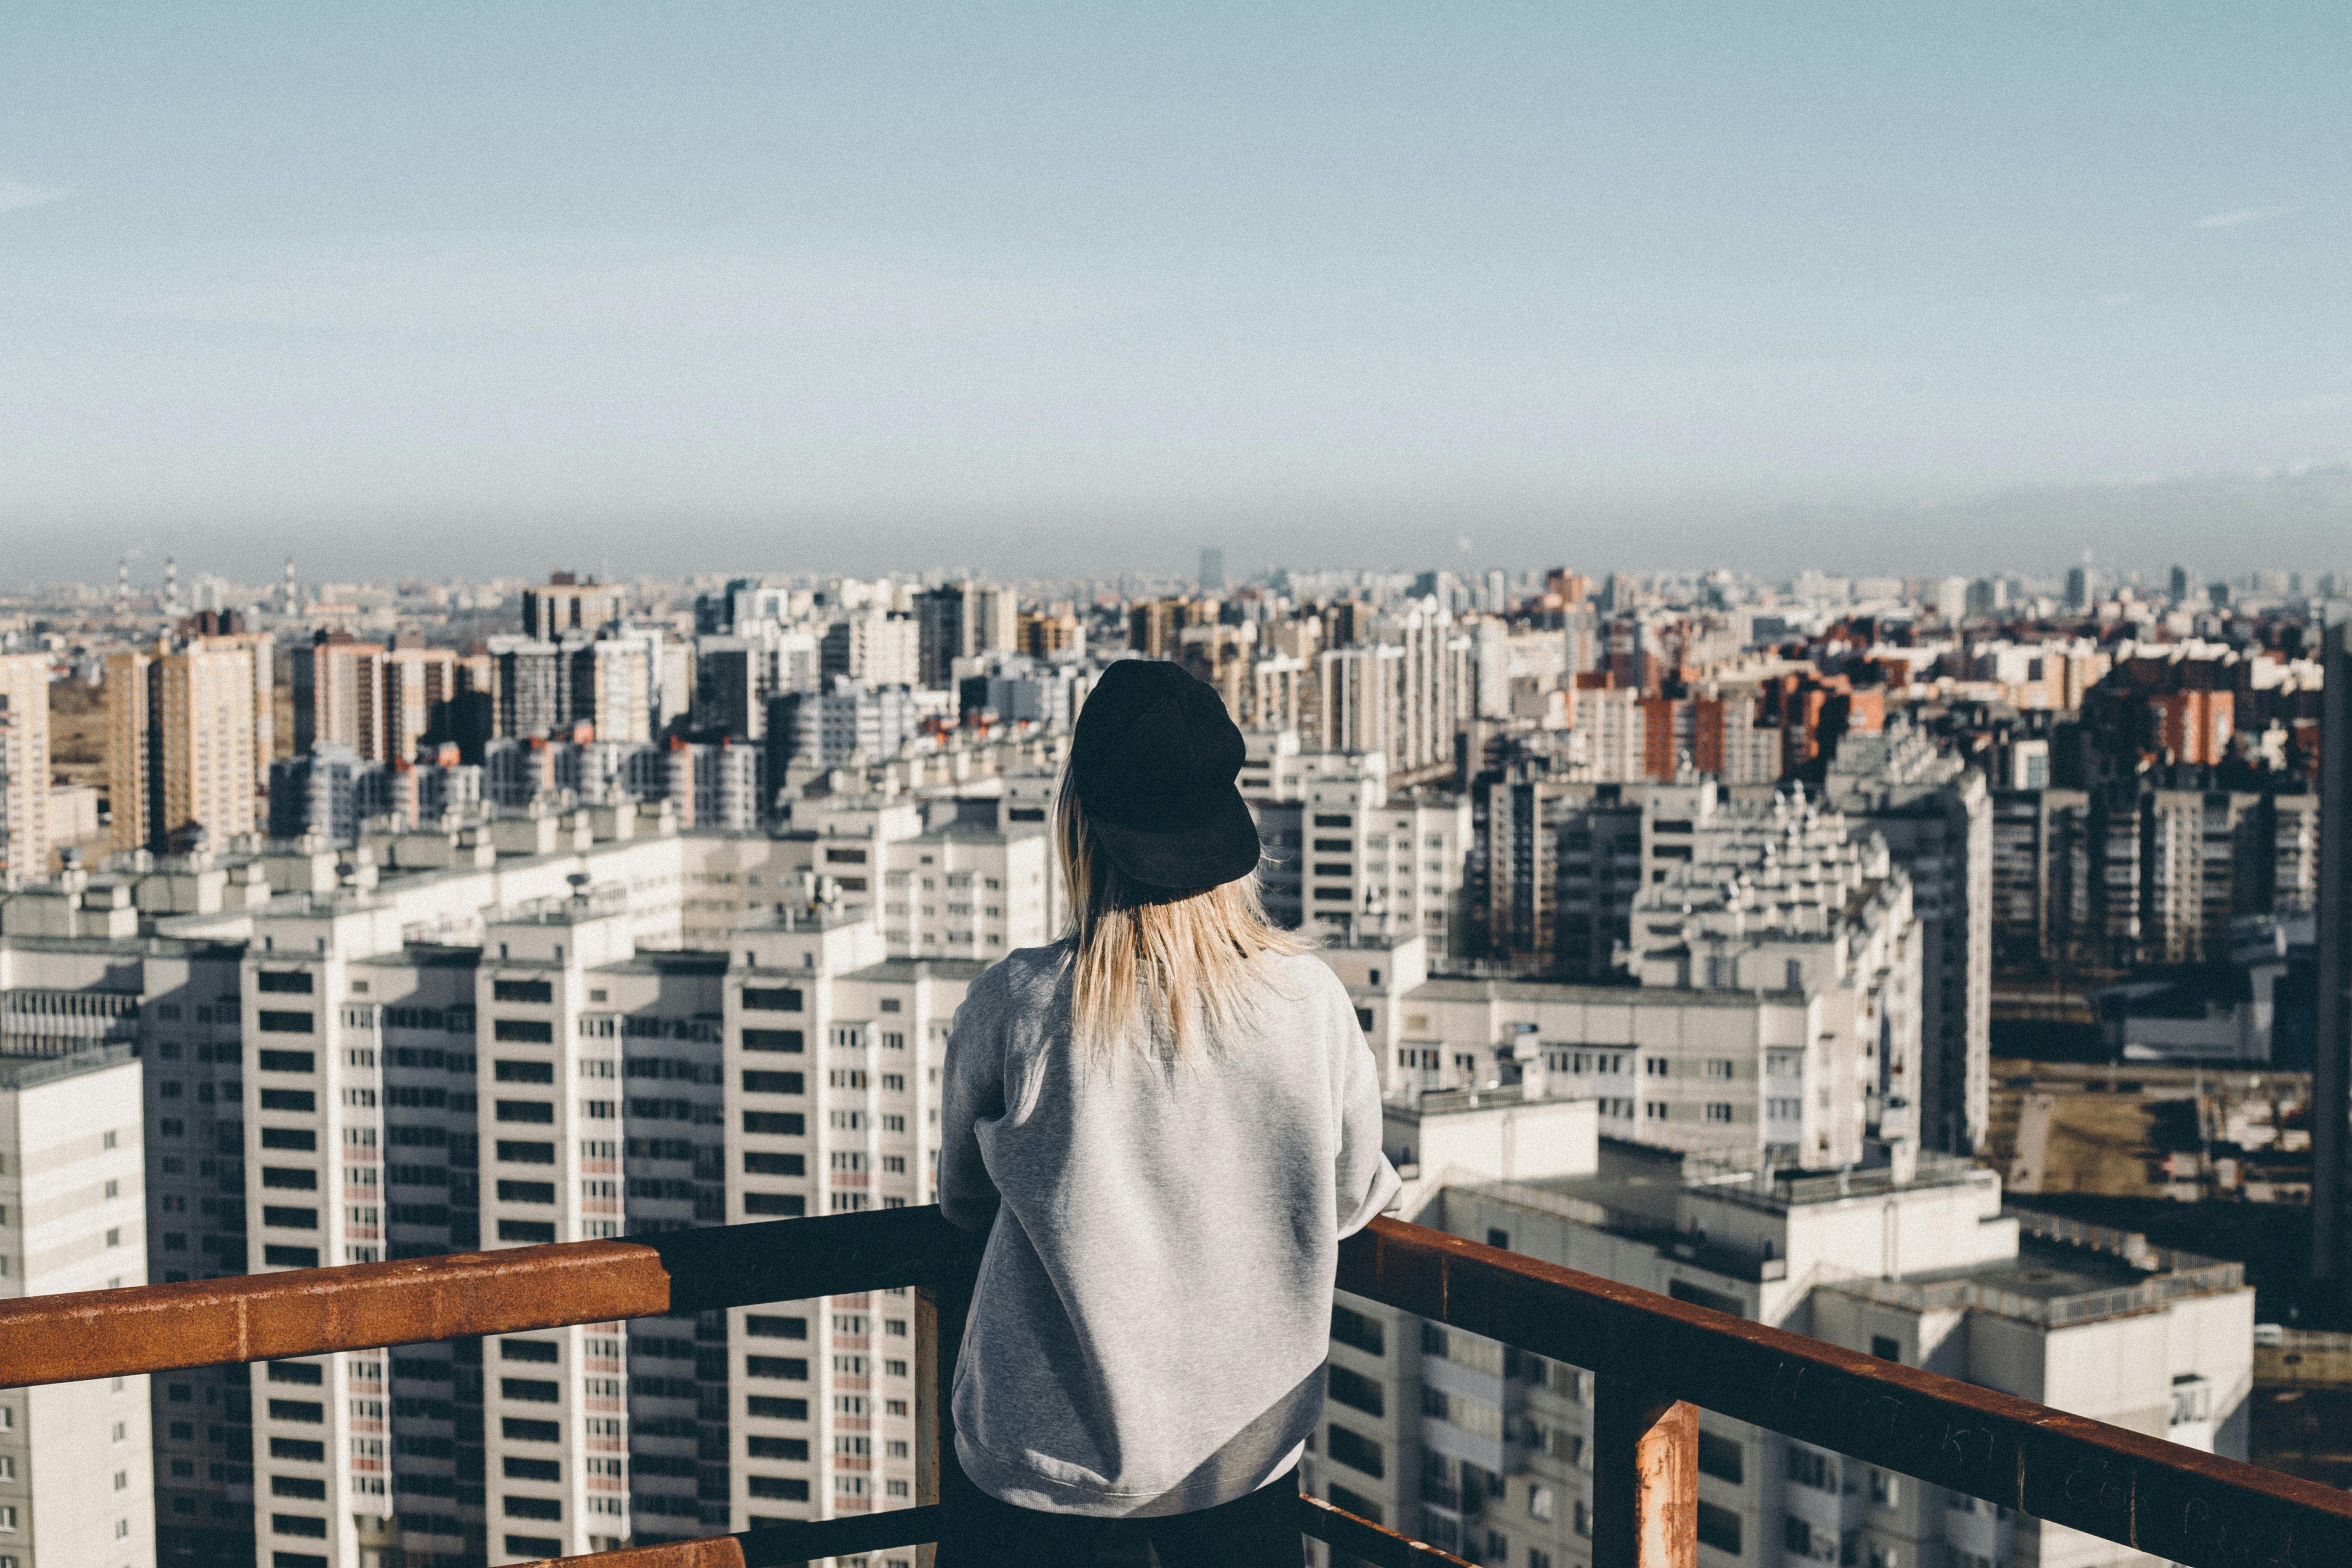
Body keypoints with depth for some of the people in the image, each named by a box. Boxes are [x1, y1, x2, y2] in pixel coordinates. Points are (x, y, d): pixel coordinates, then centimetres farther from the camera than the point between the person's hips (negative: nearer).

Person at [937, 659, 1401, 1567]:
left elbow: (963, 1200, 0)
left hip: (1050, 1454, -1)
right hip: (1250, 1451, 2)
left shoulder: (1013, 1005, -18)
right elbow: (1351, 1201, 2)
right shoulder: (1312, 1000, -14)